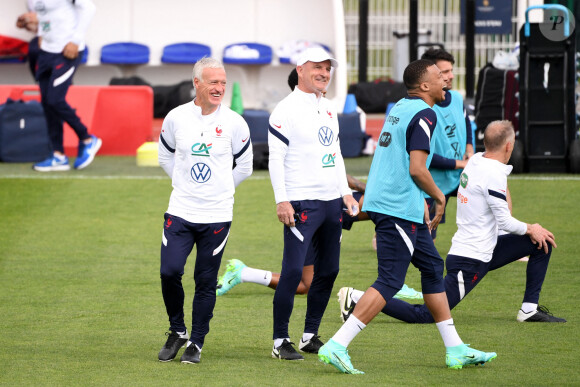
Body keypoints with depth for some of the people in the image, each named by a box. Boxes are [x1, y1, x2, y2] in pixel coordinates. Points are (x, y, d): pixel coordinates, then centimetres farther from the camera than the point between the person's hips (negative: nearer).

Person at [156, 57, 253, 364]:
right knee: (170, 271, -11)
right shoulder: (176, 118, -1)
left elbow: (244, 166, 10)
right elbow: (165, 156, 18)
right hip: (180, 212, 1)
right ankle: (177, 331, 11)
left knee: (206, 282, 3)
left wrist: (219, 190, 11)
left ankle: (196, 343, 16)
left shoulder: (234, 123, -3)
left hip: (217, 215, -1)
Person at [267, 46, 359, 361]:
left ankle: (310, 336, 18)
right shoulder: (285, 110, -8)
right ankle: (280, 342, -7)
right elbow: (276, 158, -11)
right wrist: (281, 201, -17)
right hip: (302, 203, -8)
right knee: (293, 271, -11)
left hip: (331, 203, 8)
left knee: (328, 271, 9)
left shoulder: (328, 109, 16)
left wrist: (345, 192, 18)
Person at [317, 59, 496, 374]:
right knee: (389, 282, -10)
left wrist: (420, 201, 24)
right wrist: (439, 197, -3)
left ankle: (455, 349, 21)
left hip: (384, 203, 10)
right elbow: (416, 169, -19)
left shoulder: (399, 108, 16)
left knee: (432, 267, 16)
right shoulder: (423, 114, -13)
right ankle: (336, 346, -15)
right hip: (399, 209, -10)